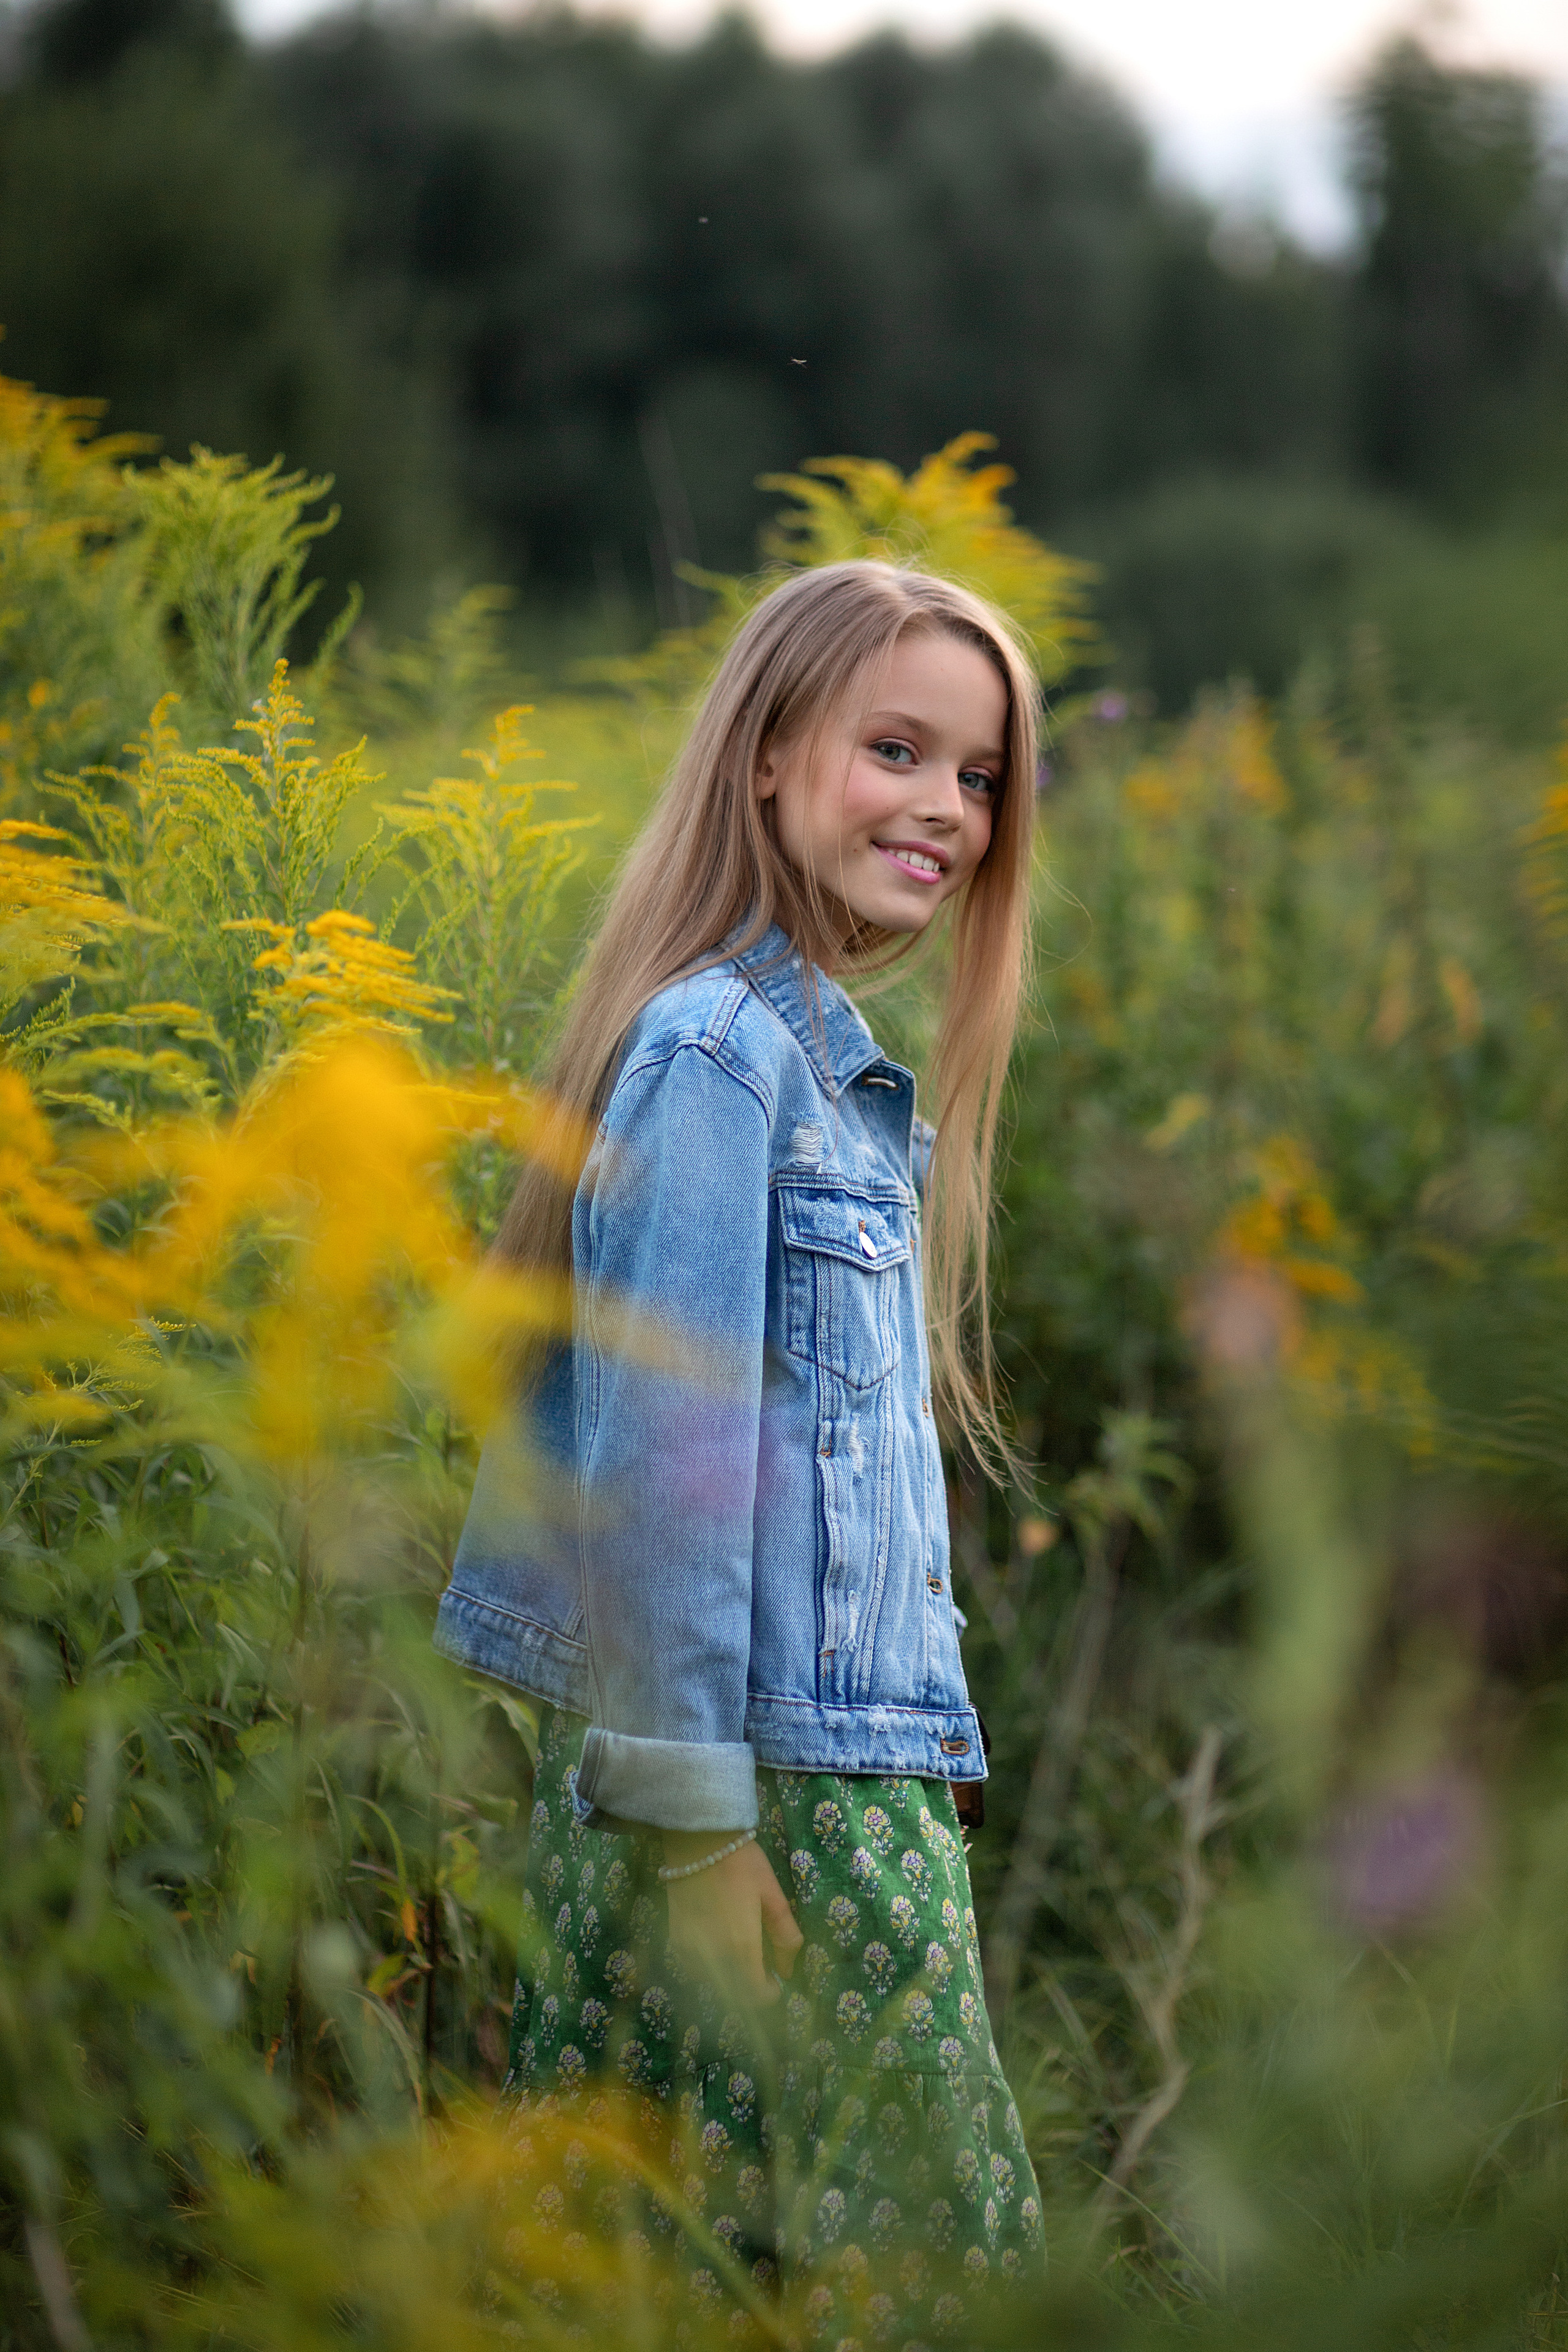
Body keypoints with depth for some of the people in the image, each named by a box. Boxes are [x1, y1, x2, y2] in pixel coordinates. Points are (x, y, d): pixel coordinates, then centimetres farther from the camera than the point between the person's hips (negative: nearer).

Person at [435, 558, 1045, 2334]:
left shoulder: (821, 1058, 14)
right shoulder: (716, 1050, -15)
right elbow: (661, 1452, -19)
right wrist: (691, 1819, -18)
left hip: (851, 1764, 9)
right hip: (751, 1778, -9)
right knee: (929, 2266, -1)